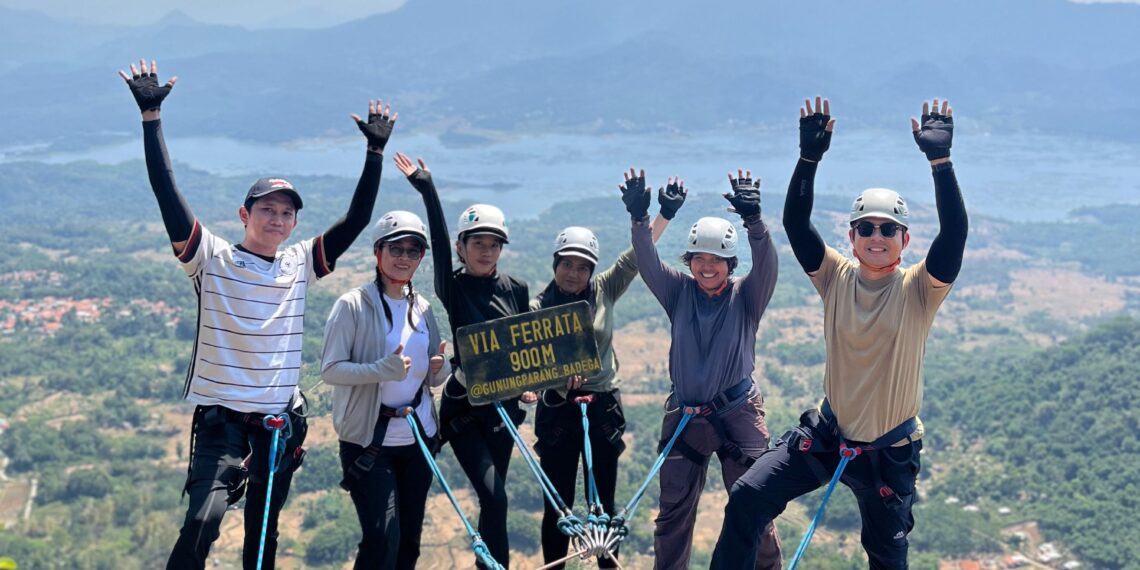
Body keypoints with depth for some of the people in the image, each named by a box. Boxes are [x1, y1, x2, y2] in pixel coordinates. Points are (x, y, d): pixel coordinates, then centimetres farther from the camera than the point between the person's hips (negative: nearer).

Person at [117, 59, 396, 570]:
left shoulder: (300, 264, 7)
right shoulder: (211, 258, -4)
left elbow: (356, 221, 6)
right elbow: (167, 194, -13)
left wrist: (375, 152, 0)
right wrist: (151, 116, -20)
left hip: (282, 418, 4)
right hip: (220, 415, -4)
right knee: (204, 520, -23)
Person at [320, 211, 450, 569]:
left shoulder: (423, 308, 9)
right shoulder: (353, 304, -8)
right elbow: (330, 369, -13)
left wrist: (440, 368, -11)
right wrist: (382, 369, -28)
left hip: (417, 438, 6)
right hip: (368, 440, -6)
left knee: (409, 541, 11)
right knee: (383, 541, -12)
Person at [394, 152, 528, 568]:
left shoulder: (516, 289, 6)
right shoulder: (452, 287, -4)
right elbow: (439, 240, -18)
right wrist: (427, 190, -28)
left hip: (503, 406, 4)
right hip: (463, 408, -4)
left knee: (492, 497, 11)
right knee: (494, 498, -15)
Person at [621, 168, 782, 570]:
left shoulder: (745, 296, -3)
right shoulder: (679, 292, 3)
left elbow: (767, 265, -21)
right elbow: (648, 264, -11)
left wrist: (753, 220, -40)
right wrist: (640, 220, -30)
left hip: (738, 415, -3)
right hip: (684, 416, 3)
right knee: (673, 512, 9)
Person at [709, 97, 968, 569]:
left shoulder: (919, 289, -13)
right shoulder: (836, 278, -6)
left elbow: (954, 232, -28)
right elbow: (795, 222, -15)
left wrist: (940, 159, -36)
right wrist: (809, 157, -27)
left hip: (890, 453, -2)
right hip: (826, 434, 2)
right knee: (747, 499, -13)